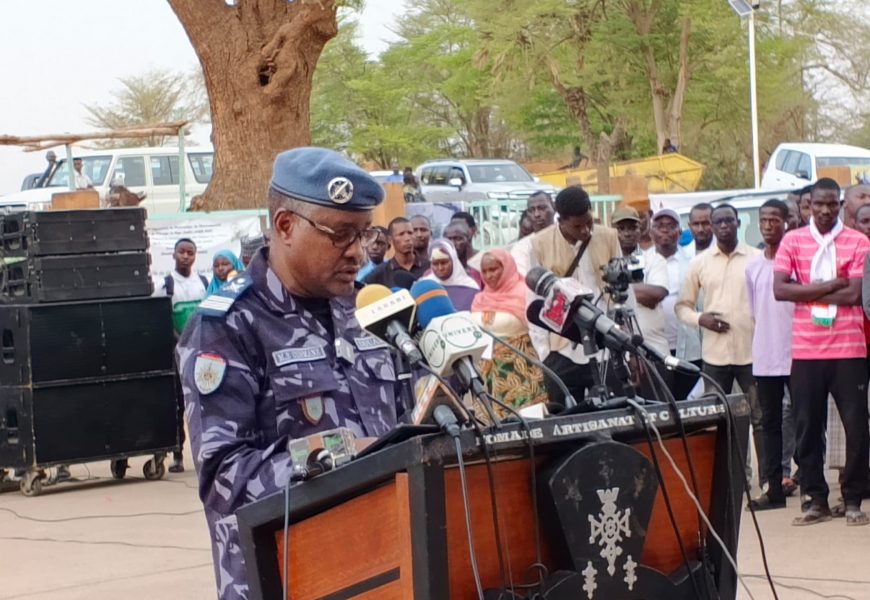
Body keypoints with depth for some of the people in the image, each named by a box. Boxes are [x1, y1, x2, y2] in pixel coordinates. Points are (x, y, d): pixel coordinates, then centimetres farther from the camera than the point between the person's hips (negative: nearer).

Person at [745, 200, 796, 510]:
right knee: (770, 423, 8)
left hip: (795, 354, -5)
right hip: (764, 359, 5)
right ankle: (775, 487, 14)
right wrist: (765, 340, 10)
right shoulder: (753, 266, 11)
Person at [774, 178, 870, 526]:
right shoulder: (793, 241, 6)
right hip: (805, 350, 2)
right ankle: (816, 500, 16)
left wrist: (806, 294, -7)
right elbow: (779, 289, -6)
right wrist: (830, 286, -12)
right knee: (807, 426, 6)